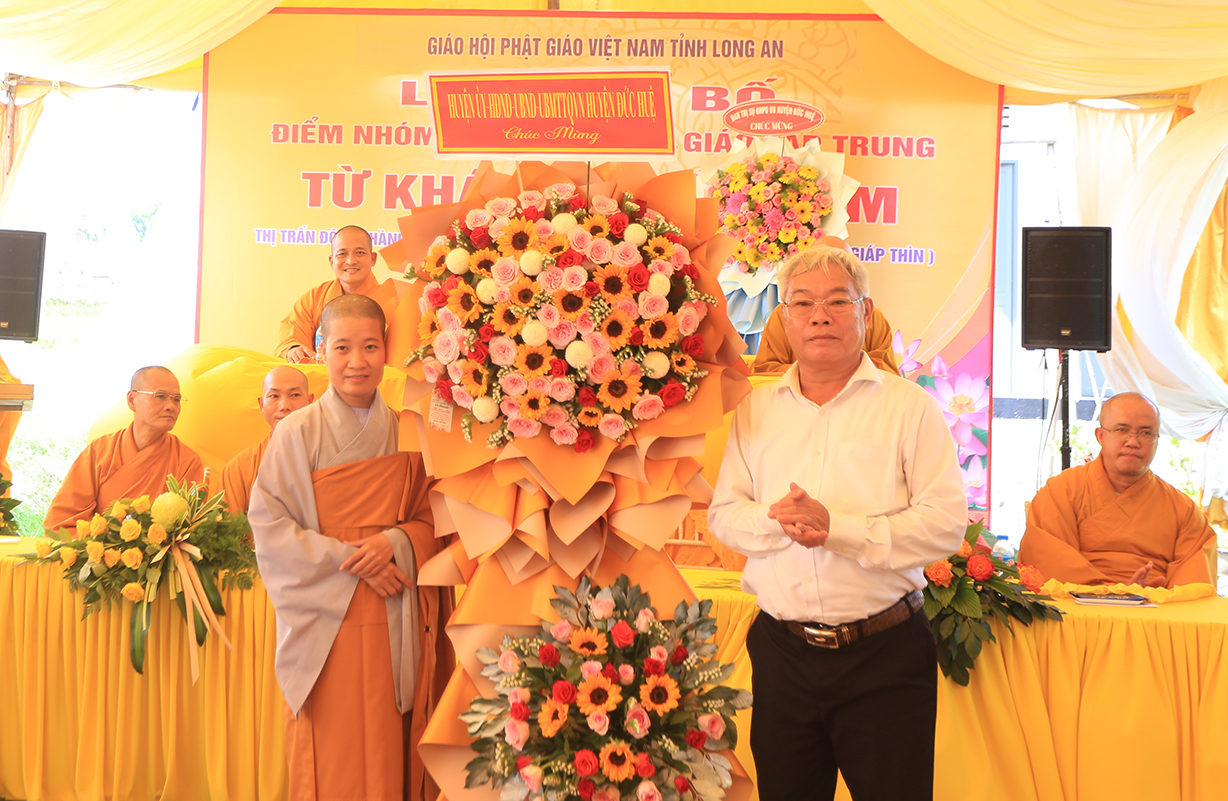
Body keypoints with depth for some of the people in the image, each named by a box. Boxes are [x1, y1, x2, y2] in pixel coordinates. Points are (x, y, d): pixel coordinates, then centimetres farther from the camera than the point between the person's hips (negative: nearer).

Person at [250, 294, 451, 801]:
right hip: (324, 619, -2)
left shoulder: (406, 433, 6)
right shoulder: (297, 433, -3)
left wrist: (395, 543, -13)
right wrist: (350, 561, -14)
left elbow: (431, 518, 9)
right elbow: (269, 525, -7)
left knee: (387, 755, 6)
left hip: (395, 625, 2)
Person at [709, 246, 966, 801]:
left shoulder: (909, 407, -2)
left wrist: (835, 527, -19)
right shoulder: (756, 410, 10)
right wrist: (778, 521, -15)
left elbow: (945, 523, -10)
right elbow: (724, 515, 7)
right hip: (781, 650, 3)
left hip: (884, 652, -3)